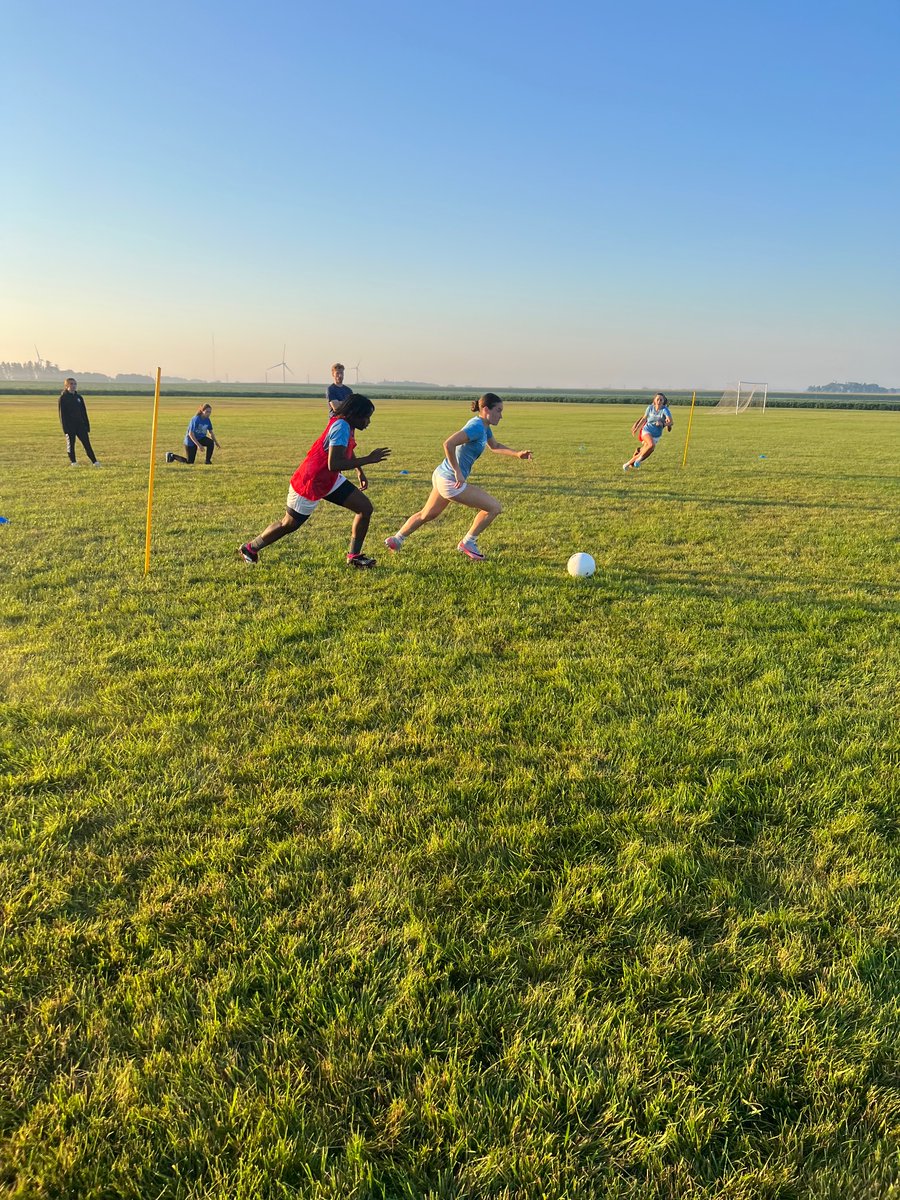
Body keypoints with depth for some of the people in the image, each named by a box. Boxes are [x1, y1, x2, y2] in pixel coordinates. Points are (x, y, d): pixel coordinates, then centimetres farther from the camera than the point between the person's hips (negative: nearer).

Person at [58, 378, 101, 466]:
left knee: (87, 443, -2)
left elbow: (84, 413, 15)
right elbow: (62, 414, -4)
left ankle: (94, 461, -4)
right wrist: (65, 428, -11)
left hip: (80, 424, 3)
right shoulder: (63, 398, -1)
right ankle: (72, 462, 10)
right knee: (70, 443, 2)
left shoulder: (79, 397, 13)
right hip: (69, 425, -3)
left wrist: (87, 426, 9)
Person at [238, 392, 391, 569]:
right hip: (310, 485, -9)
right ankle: (249, 548, 31)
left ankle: (354, 556, 9)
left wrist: (360, 472, 16)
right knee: (288, 525, 8)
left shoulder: (346, 424, 0)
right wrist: (368, 459, -34)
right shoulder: (341, 427, -29)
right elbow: (334, 465, -38)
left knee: (366, 508, 0)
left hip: (330, 481, 9)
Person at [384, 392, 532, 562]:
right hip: (452, 482, -10)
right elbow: (448, 444, -32)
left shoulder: (484, 426, 9)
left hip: (442, 476, 10)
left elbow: (494, 446, 27)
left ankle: (395, 540, 37)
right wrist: (458, 472, -26)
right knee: (494, 507, -3)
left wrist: (517, 454, 15)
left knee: (427, 514, 26)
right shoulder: (476, 427, -21)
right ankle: (467, 543, 9)